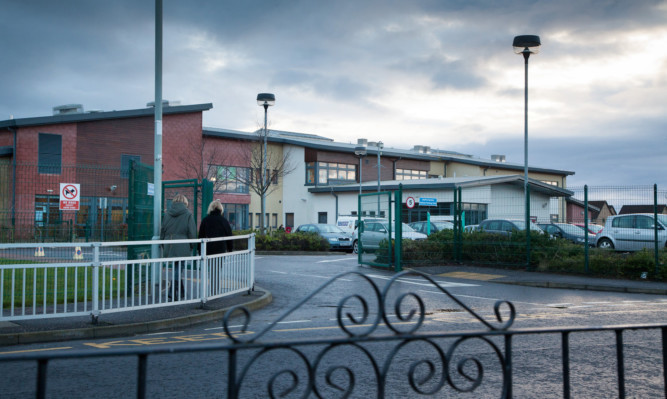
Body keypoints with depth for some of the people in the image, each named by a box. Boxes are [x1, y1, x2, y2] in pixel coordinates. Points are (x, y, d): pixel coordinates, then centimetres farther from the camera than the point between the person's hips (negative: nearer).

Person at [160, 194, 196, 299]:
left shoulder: (167, 214, 9)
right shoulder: (188, 215, -3)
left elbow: (162, 231, 12)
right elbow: (192, 233, -5)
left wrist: (164, 247, 19)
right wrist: (192, 247, 6)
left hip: (169, 247, 4)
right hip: (182, 248, -4)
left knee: (177, 268, 15)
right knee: (178, 269, -1)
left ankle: (181, 293, 23)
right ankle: (172, 291, -12)